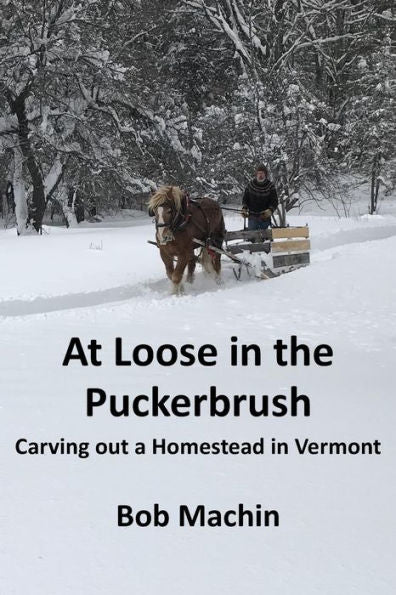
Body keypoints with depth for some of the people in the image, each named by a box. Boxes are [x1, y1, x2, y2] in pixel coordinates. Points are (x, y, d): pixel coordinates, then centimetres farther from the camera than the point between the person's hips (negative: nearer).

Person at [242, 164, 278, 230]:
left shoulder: (270, 186, -5)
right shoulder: (251, 185, -1)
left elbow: (274, 201, -5)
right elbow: (245, 199, 9)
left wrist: (270, 210, -24)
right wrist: (244, 209, -8)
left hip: (265, 217, -1)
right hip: (252, 217, 1)